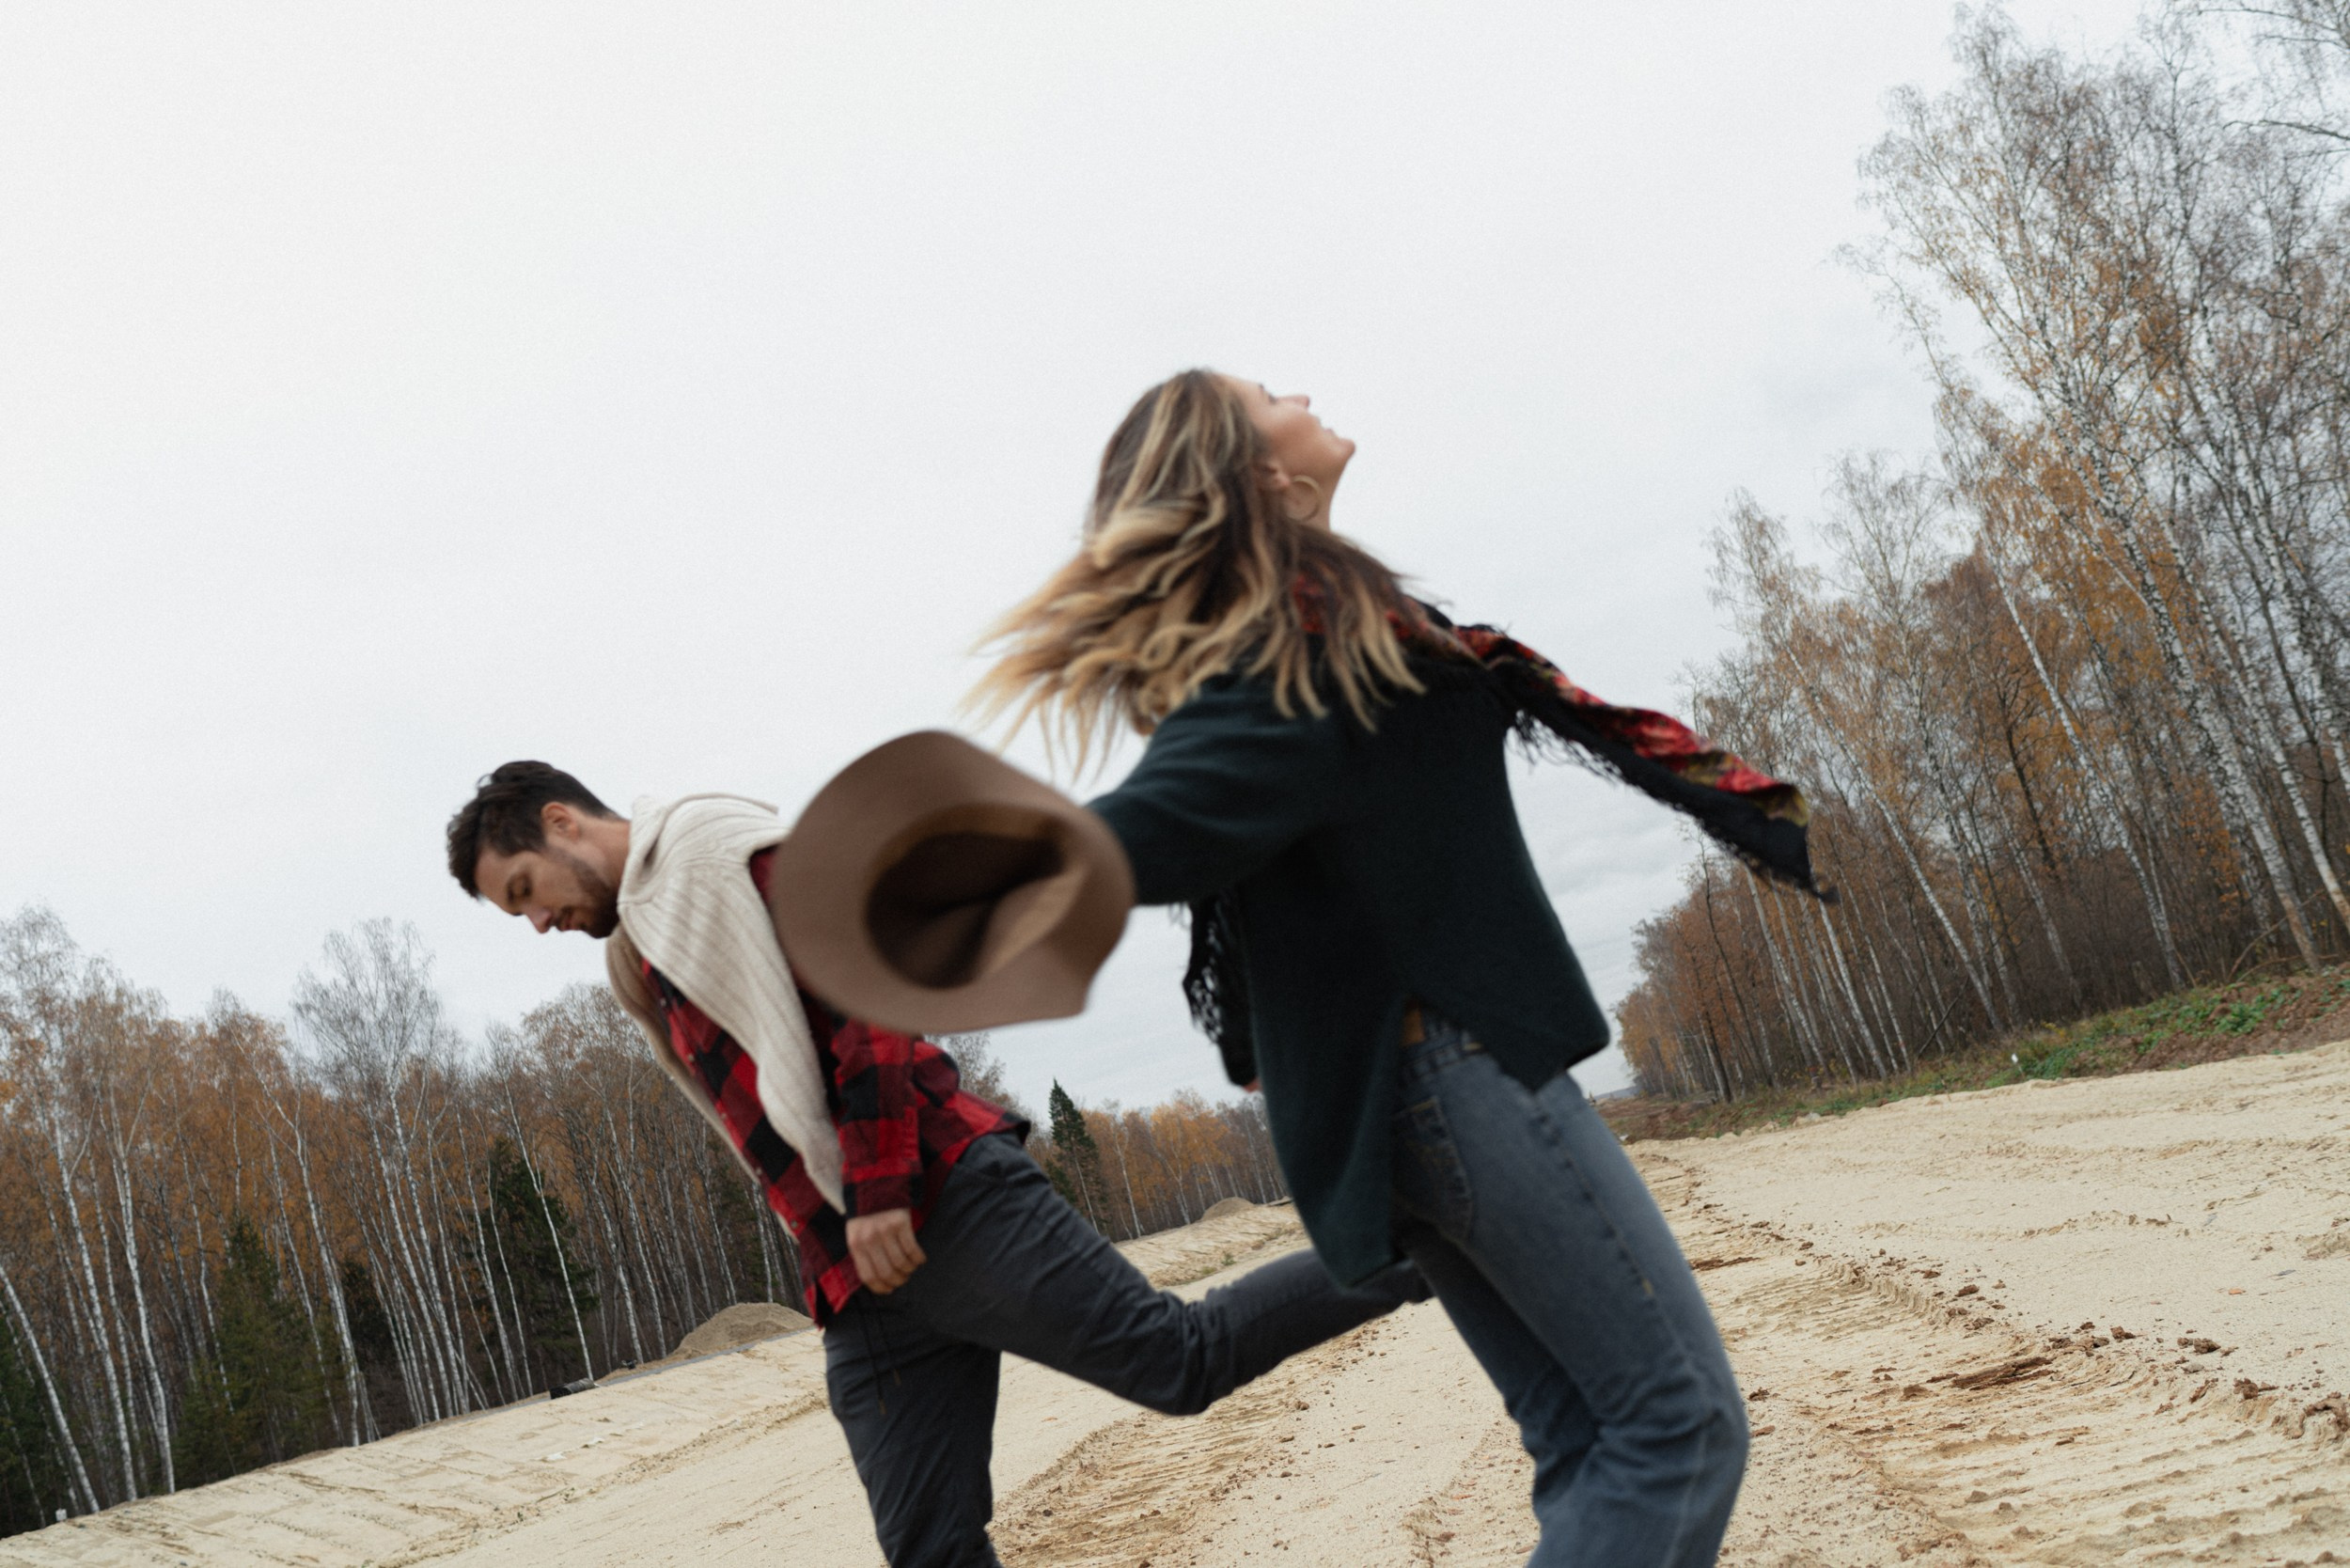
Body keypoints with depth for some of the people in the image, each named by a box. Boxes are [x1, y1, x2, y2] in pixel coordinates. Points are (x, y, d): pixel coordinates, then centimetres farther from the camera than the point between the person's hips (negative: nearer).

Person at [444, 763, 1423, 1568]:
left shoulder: (713, 842, 2)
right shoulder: (639, 969, 28)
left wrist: (878, 1187, -18)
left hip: (944, 1205, -8)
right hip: (858, 1287, 8)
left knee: (1183, 1359, -11)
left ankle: (1400, 1249, 6)